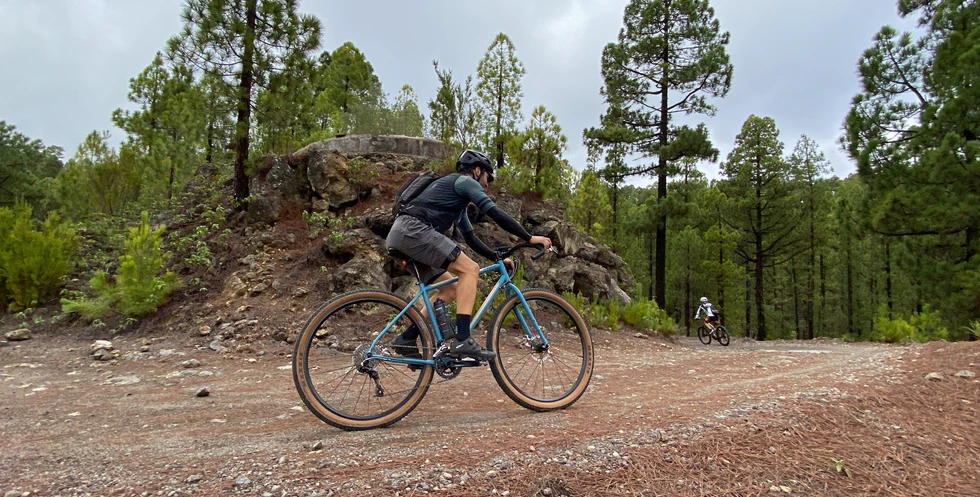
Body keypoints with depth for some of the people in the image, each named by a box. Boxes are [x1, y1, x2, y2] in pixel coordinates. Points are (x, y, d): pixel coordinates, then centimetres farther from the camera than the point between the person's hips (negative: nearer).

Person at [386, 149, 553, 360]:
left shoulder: (458, 198, 33)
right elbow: (495, 213, -6)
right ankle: (462, 340, -18)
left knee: (450, 289, 13)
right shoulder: (465, 181, 4)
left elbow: (471, 239, 35)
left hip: (399, 235, 10)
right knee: (470, 269, -12)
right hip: (412, 230, -10)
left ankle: (406, 339, 12)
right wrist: (529, 238, -2)